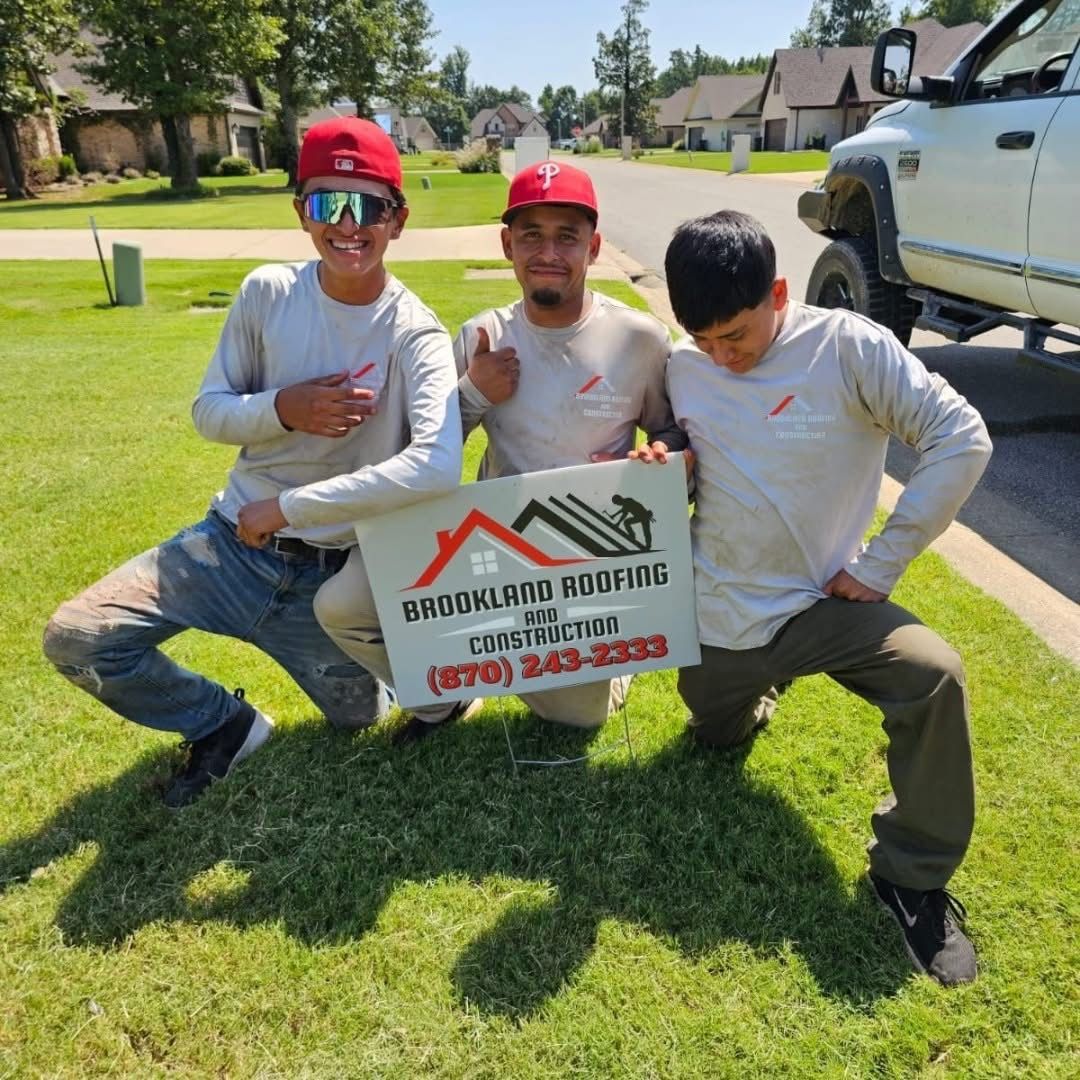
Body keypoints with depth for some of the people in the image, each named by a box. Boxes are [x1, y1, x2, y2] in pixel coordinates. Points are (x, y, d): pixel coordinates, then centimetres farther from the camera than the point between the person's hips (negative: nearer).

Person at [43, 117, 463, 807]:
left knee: (360, 719, 10)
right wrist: (284, 408, -21)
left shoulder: (415, 335, -18)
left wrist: (288, 507, -29)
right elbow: (209, 412, 2)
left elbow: (437, 466, -35)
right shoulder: (268, 292, -6)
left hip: (334, 570, -2)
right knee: (75, 638, -9)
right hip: (233, 541, 3)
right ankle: (224, 724, 14)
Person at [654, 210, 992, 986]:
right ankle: (763, 680, 56)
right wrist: (655, 470, -16)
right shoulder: (683, 369, -3)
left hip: (825, 601, -3)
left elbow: (962, 439, -15)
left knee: (935, 676, -28)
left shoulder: (848, 347, -15)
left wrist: (882, 564, -16)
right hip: (717, 615, 4)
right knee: (719, 736, 21)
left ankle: (913, 879, -7)